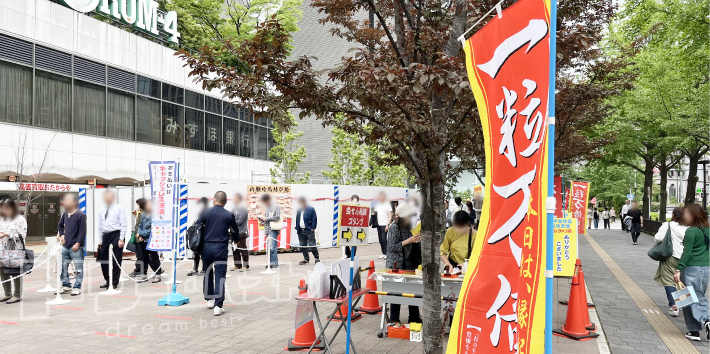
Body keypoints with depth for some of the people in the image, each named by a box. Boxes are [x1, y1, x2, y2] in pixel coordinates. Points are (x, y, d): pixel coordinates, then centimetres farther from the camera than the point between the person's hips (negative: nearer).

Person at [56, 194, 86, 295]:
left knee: (78, 269, 0)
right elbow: (60, 225, 28)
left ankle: (77, 288, 8)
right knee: (63, 267, 13)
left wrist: (78, 243, -16)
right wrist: (62, 235, 13)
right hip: (65, 246, 7)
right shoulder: (65, 214, 9)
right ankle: (66, 286, 26)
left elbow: (82, 231, -13)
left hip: (76, 247, -7)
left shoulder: (81, 215, -11)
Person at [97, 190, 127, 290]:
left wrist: (121, 239, -12)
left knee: (116, 261, -4)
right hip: (105, 236, 6)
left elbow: (124, 225, -5)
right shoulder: (102, 211, 16)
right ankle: (108, 281, 22)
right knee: (103, 260, 8)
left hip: (116, 235, -6)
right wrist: (100, 240, 14)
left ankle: (114, 283, 5)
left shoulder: (119, 209, 0)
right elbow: (100, 227, 20)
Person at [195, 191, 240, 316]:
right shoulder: (229, 215, -2)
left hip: (206, 247, 2)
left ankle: (209, 299, 32)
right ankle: (218, 306, -7)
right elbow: (236, 230, 12)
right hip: (221, 248, -2)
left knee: (207, 274, 20)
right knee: (220, 277, 0)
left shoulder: (205, 213, -1)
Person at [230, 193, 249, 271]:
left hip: (241, 233, -7)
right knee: (235, 249, 12)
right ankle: (237, 265, 21)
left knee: (242, 249, 0)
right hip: (234, 232, 7)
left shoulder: (243, 209, -13)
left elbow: (239, 222, -18)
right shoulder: (234, 209, 9)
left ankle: (245, 265, 8)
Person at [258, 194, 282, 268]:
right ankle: (275, 262, 13)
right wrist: (262, 219, 6)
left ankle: (273, 262, -10)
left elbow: (277, 217, -13)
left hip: (273, 229, -8)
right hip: (268, 229, 8)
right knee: (270, 246, 7)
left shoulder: (276, 206, -6)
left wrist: (266, 218, -13)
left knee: (272, 246, -13)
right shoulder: (266, 207, 17)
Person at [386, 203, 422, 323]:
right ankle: (394, 319, 13)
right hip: (396, 264, -7)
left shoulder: (406, 226, 10)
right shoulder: (393, 227, -13)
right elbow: (392, 247, -17)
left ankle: (414, 318, 21)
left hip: (408, 263, 7)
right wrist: (408, 241, -21)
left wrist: (415, 239, 4)